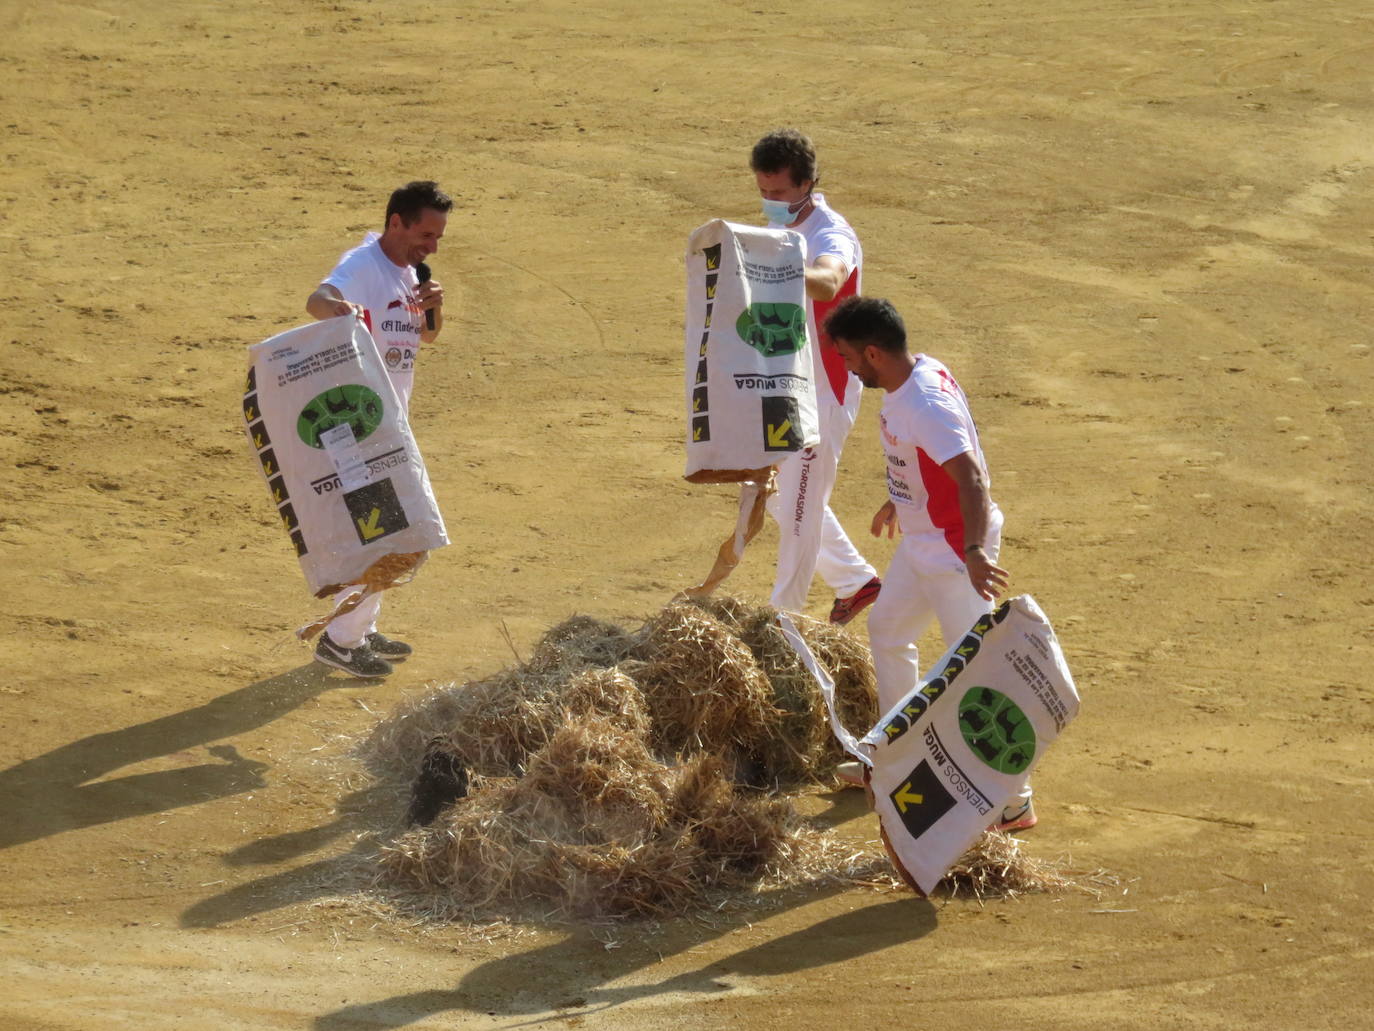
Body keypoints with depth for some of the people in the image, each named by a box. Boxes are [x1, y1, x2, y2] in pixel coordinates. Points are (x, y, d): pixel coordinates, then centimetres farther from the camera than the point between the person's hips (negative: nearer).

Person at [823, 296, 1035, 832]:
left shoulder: (926, 404, -28)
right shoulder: (908, 381, 2)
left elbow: (971, 477, -37)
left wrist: (974, 552, -48)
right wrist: (897, 501, 34)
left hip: (956, 549, -11)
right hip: (921, 542, 11)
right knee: (886, 629, 25)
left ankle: (1012, 801, -3)